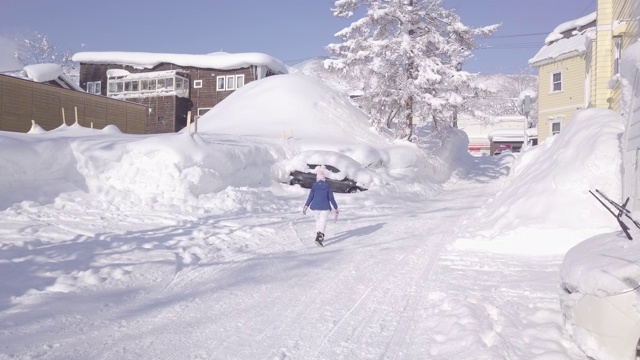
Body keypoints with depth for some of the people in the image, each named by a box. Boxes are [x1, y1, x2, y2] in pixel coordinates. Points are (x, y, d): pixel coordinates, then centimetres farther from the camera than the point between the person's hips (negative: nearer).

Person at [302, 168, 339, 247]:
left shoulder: (314, 186, 0)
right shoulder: (327, 187, -2)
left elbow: (310, 197, -6)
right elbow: (331, 199, -3)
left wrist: (305, 207, -4)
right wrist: (336, 208, 3)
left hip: (315, 208, 3)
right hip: (325, 208, -3)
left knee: (318, 221, 21)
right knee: (323, 222, -9)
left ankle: (320, 237, 31)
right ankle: (319, 238, -29)